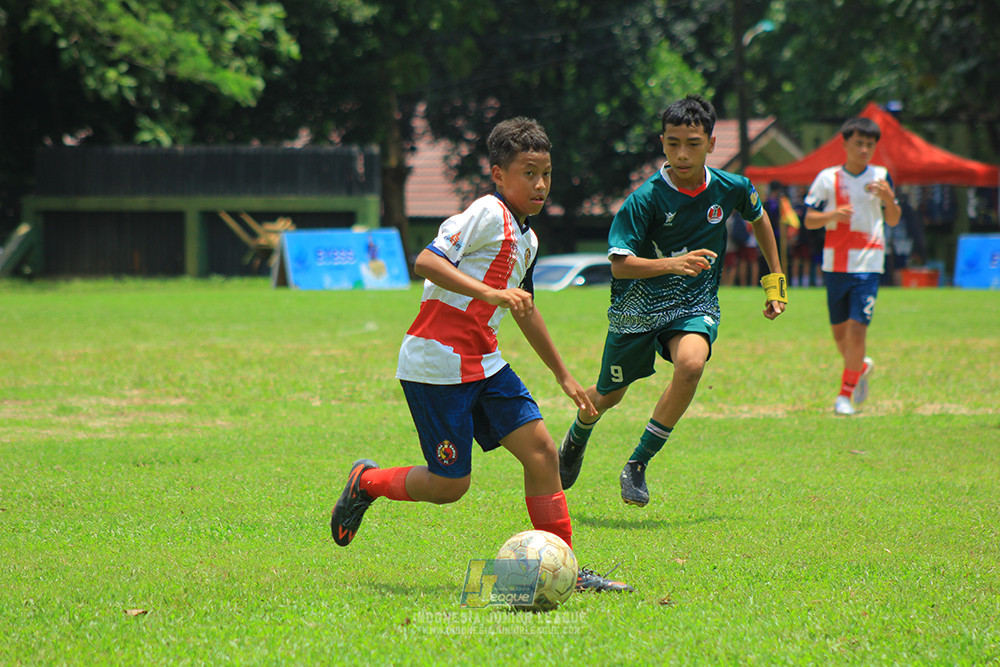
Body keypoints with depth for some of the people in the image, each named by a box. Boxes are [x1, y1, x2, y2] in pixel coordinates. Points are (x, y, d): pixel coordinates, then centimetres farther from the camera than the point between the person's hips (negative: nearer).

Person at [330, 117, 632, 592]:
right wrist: (491, 293, -34)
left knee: (541, 450, -2)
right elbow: (426, 262, -23)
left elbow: (524, 309, 31)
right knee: (450, 485, -6)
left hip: (482, 364, 9)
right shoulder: (487, 215, -12)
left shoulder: (527, 239, 17)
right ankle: (367, 483, 22)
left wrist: (563, 376, 36)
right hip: (437, 363, -9)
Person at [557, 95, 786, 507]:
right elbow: (619, 265, -24)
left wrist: (775, 280, 17)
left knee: (691, 364, -31)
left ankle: (638, 465, -18)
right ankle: (576, 441, 52)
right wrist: (671, 264, -40)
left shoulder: (731, 189, -8)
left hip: (696, 306, 1)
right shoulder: (647, 198, -20)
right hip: (639, 307, -1)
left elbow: (758, 218, 16)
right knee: (608, 396, 14)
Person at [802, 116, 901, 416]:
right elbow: (809, 220, 3)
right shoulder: (827, 178, 3)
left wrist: (888, 198, -12)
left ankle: (846, 393, 2)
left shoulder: (881, 177, 4)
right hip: (834, 264, 2)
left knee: (857, 329, -12)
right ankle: (861, 367, 40)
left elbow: (893, 221, 9)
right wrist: (832, 215, -17)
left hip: (868, 264, -2)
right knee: (839, 330, 10)